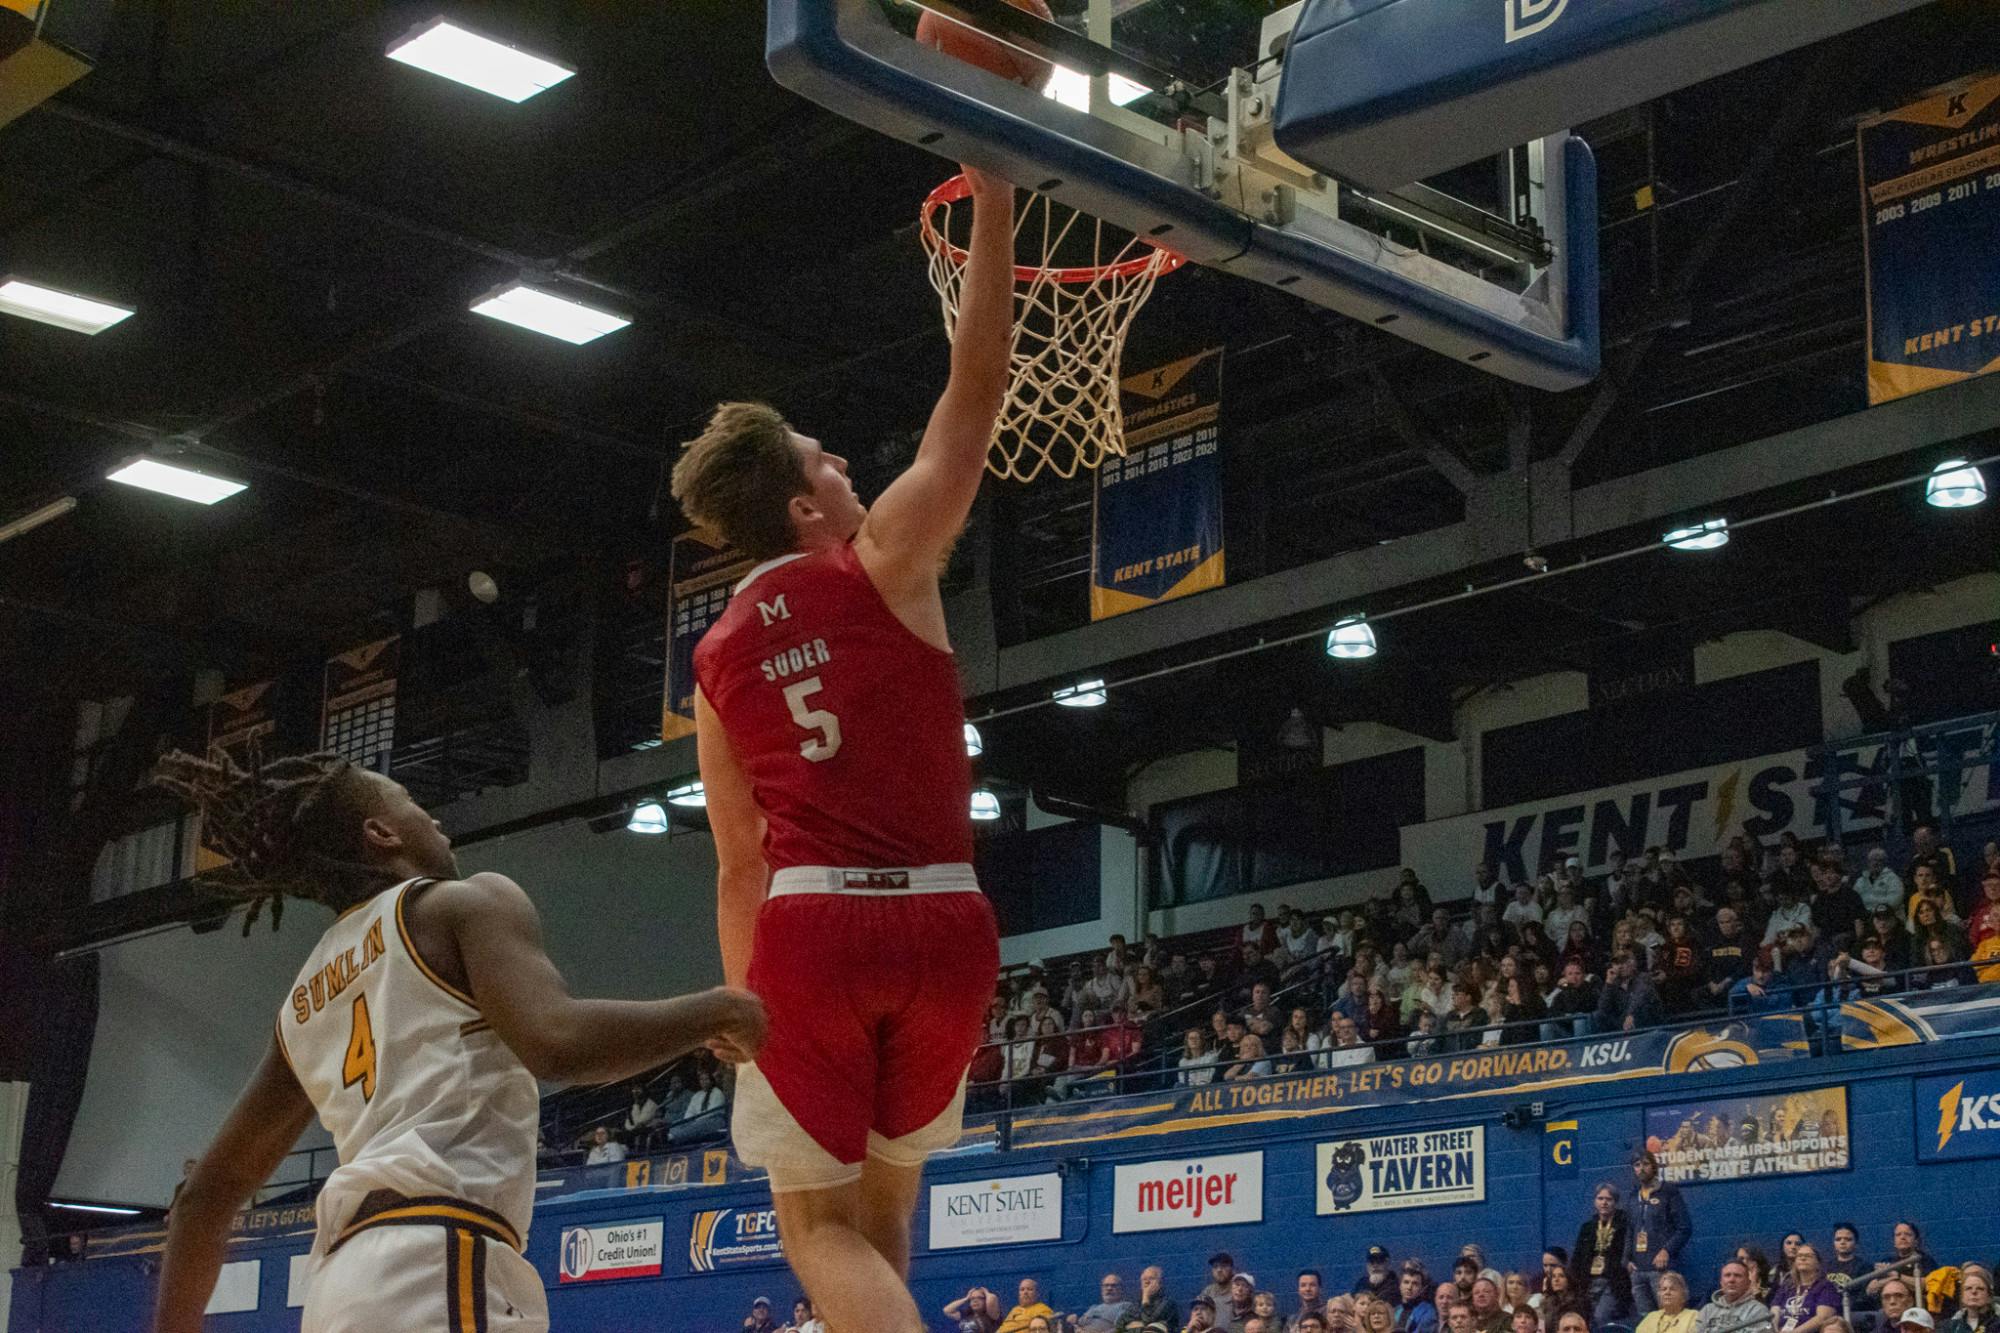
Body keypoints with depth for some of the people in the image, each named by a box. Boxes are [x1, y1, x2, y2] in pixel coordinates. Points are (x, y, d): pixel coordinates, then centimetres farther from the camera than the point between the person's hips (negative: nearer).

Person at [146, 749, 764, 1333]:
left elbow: (210, 1189, 30)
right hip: (437, 1262, -9)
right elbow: (557, 1040, -13)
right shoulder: (467, 903, 6)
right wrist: (718, 1011, 0)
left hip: (343, 1277, 9)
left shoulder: (305, 1003, 28)